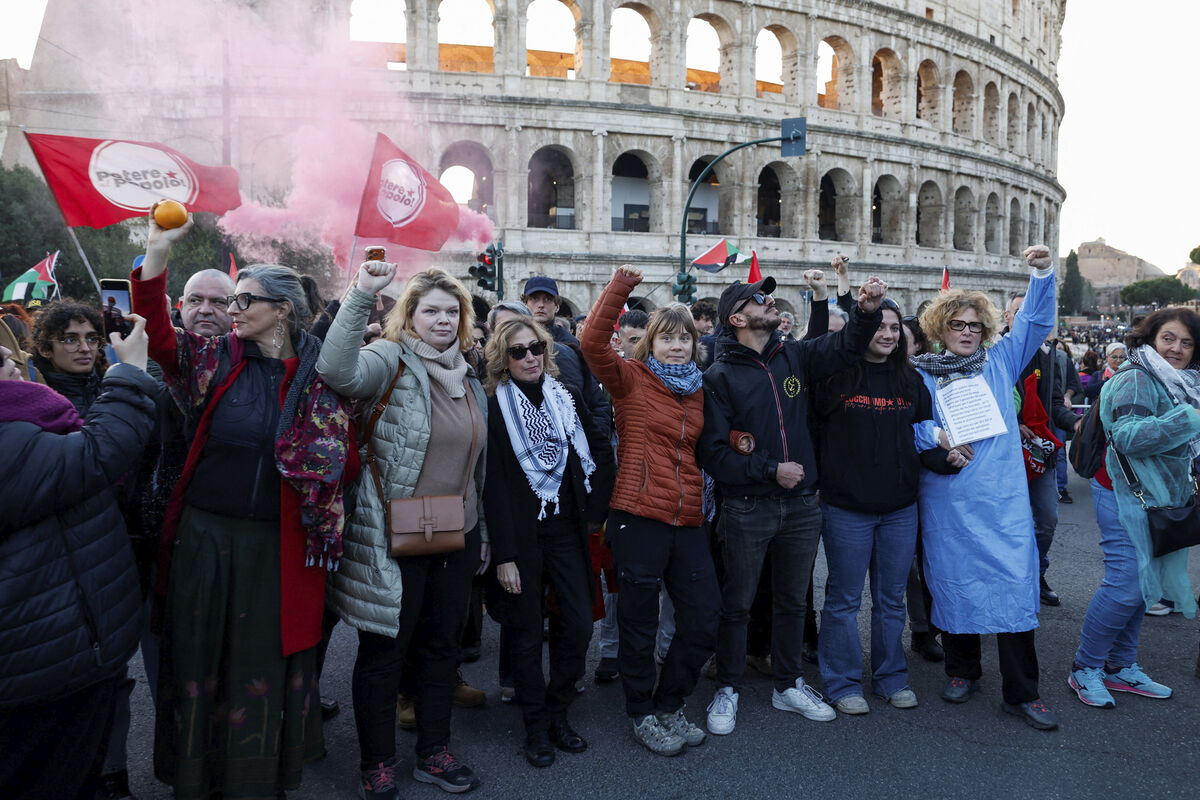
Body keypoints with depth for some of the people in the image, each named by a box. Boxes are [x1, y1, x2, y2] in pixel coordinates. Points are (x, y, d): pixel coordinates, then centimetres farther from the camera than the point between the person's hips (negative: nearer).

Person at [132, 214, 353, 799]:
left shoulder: (320, 373, -4)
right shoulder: (216, 359, 3)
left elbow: (341, 459, -3)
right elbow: (157, 335, -9)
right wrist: (157, 253, -17)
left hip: (277, 542, -2)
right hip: (203, 532, 2)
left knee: (265, 659, 10)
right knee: (197, 651, 14)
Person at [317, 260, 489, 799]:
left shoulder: (468, 377, 12)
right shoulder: (392, 360, -9)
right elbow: (338, 370, -33)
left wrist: (482, 531, 19)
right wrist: (362, 294, -38)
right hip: (395, 538, -6)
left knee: (442, 645, 17)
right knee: (384, 652, 6)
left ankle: (434, 753, 34)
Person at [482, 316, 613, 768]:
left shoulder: (566, 399, 7)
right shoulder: (494, 409, -6)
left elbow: (600, 452, 15)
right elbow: (494, 484, -10)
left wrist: (596, 509, 8)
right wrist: (503, 554, -12)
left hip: (567, 529, 4)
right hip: (521, 535, -4)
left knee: (578, 625, 1)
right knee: (527, 631, 4)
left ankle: (557, 713, 22)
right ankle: (536, 727, 21)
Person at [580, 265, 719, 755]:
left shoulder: (697, 390, 15)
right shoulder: (631, 378, -2)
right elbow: (592, 341, -20)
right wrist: (621, 286, -21)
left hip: (688, 520, 6)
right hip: (639, 517, -5)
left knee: (703, 621, 9)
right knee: (640, 625, 6)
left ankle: (669, 706, 30)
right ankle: (642, 715, 27)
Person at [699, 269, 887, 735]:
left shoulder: (794, 358, 4)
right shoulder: (720, 377, -9)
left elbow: (844, 347, 3)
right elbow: (713, 453, -13)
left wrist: (867, 312, -16)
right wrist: (770, 471, -17)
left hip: (800, 504, 5)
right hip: (746, 508, -5)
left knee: (792, 600, 17)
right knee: (737, 603, 8)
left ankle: (789, 686, 34)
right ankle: (727, 690, 25)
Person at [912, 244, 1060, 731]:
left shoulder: (1000, 364, 10)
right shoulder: (921, 377, 4)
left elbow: (1036, 322, 7)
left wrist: (1042, 275, -6)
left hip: (1004, 500, 1)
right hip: (947, 503, -1)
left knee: (1015, 587, -2)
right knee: (953, 583, 8)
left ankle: (1021, 693, 9)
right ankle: (962, 671, 29)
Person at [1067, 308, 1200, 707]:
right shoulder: (1137, 379, -14)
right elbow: (1128, 436, -28)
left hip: (1158, 498, 9)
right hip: (1126, 495, -9)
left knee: (1140, 583, 12)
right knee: (1126, 583, -11)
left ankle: (1120, 666, 23)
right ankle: (1085, 669, 2)